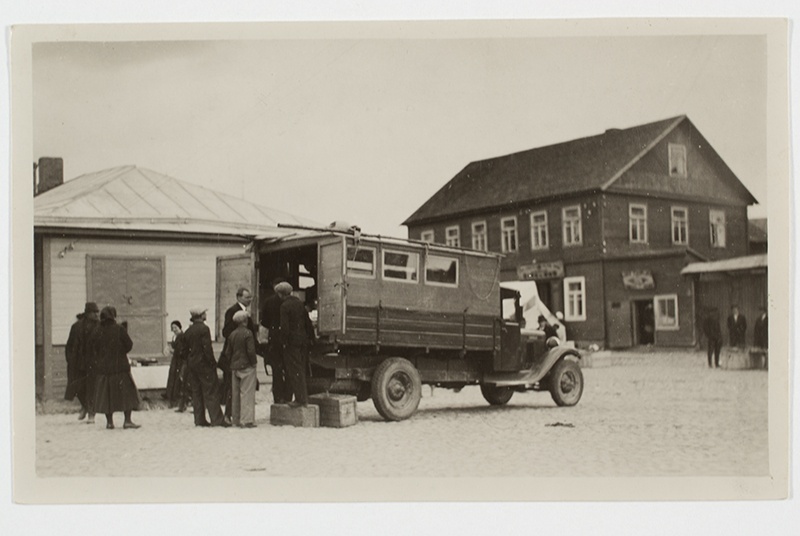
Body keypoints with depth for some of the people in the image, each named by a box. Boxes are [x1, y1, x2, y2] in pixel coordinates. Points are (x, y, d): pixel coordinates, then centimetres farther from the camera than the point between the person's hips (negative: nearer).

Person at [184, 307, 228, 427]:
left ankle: (199, 419, 11)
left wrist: (188, 364, 18)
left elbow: (185, 349, 13)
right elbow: (207, 348, -18)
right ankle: (217, 419, -7)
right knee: (211, 392, -5)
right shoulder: (204, 329, -13)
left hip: (191, 364, 7)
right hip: (203, 364, -7)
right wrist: (212, 363, -13)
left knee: (196, 392, 10)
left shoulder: (188, 331, 10)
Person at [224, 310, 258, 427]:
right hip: (247, 366, -7)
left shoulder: (232, 334, 8)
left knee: (235, 394, 12)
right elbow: (251, 351, -17)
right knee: (247, 393, -6)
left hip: (235, 368, 7)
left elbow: (228, 352, 12)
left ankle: (236, 419, 17)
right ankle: (246, 420, -9)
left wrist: (232, 363, 18)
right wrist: (254, 363, -6)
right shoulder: (247, 333, -12)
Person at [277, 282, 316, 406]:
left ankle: (301, 399, -4)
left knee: (295, 371, -3)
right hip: (303, 340, 7)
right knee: (301, 370, 14)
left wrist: (284, 341, -9)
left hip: (292, 341, -7)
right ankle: (304, 398, 17)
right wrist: (311, 338, 19)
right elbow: (308, 322, 15)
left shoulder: (285, 306, -11)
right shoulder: (299, 303, 12)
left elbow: (284, 326, -16)